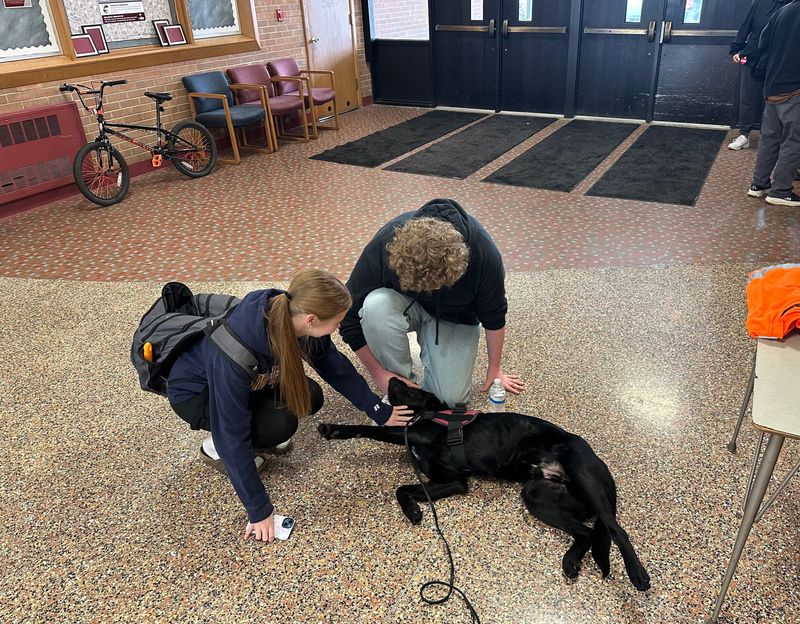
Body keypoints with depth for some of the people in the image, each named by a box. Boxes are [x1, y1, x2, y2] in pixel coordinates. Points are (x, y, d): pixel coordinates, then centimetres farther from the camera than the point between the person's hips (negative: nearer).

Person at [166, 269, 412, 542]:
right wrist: (259, 510, -25)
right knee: (281, 424, -26)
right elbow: (232, 436, -33)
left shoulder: (290, 317, -24)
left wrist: (381, 412, -3)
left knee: (308, 398, -15)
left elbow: (336, 367, -7)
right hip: (194, 392, -6)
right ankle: (214, 448, 0)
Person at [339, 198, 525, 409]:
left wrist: (494, 369, -1)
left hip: (453, 319, 0)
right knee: (376, 307, -36)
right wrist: (378, 372, -18)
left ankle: (428, 346, 14)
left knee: (450, 397, -17)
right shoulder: (384, 245, -34)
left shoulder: (483, 253, -33)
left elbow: (493, 317, -14)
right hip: (405, 305, 1)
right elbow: (349, 313, -20)